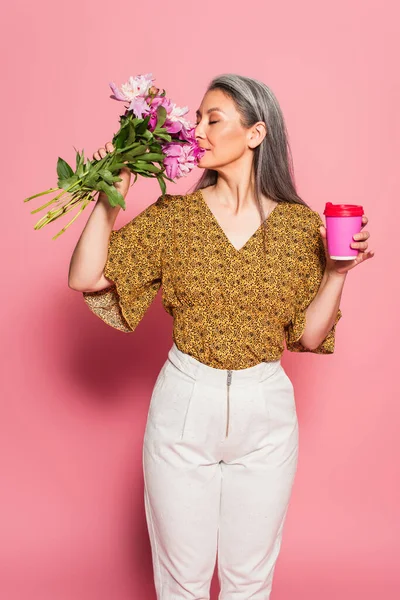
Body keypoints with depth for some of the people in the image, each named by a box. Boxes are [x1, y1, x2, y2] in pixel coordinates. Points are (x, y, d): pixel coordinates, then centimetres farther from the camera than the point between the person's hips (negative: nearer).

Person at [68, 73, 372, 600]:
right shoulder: (173, 215, -3)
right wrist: (110, 196, -11)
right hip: (185, 405, 0)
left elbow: (309, 335, -1)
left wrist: (338, 271, -14)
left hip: (266, 413, 0)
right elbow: (87, 279, -9)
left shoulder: (301, 225, -3)